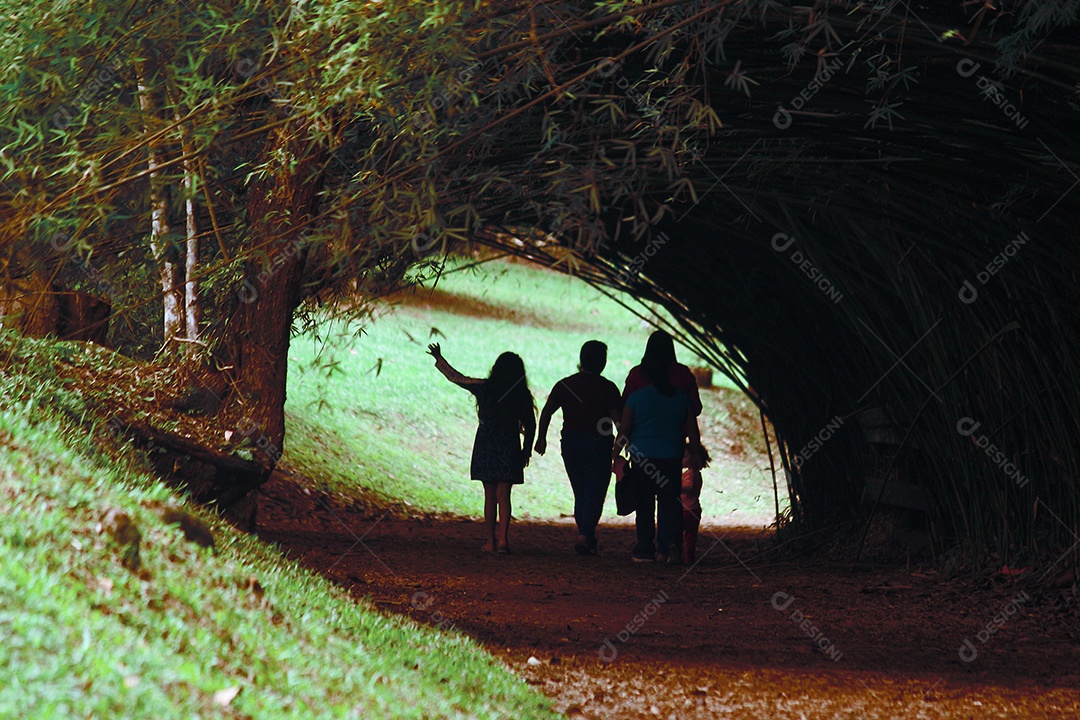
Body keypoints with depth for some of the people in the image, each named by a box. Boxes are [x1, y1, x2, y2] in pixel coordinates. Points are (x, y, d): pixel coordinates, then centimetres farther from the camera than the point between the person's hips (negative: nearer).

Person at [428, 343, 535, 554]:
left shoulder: (484, 388, -4)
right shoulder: (522, 396, -3)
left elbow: (455, 377, 6)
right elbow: (530, 426, 0)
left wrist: (439, 359, 19)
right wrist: (527, 450, 12)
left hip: (485, 447, 0)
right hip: (509, 449, 0)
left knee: (490, 495, 8)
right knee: (503, 496, 1)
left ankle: (491, 541, 9)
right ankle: (502, 539, -12)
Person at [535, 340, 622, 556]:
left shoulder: (564, 384, 4)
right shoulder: (607, 388, -8)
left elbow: (546, 412, 8)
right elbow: (618, 419, -12)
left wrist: (541, 438, 19)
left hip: (570, 443, 4)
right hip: (598, 445, -4)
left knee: (580, 494, 15)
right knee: (595, 493, -2)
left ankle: (589, 540, 18)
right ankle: (585, 536, -19)